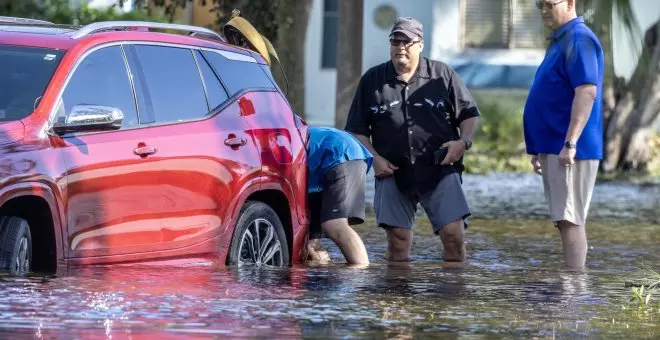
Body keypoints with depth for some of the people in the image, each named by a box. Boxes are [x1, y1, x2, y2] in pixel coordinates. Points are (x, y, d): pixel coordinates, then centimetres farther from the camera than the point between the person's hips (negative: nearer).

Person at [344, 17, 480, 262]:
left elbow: (469, 114, 10)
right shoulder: (372, 80, 9)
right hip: (393, 174, 1)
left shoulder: (442, 75, 6)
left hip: (439, 171, -1)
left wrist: (463, 142, -8)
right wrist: (374, 157, -3)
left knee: (453, 234, -11)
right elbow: (357, 130, 12)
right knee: (397, 241, 1)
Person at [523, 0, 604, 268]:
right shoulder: (560, 41, 19)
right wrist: (539, 149, 22)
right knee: (565, 220, 11)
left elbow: (587, 92, -23)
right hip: (554, 147, 10)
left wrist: (570, 143, -27)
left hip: (568, 151, -10)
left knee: (569, 220, -11)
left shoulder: (579, 40, -13)